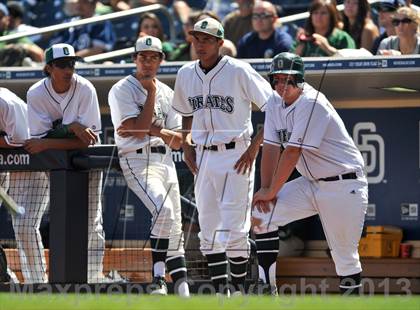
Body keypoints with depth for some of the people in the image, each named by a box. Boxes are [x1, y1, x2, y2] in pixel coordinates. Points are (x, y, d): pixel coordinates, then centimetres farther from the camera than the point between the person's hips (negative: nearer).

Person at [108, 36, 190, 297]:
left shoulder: (167, 93, 15)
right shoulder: (122, 90, -3)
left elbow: (178, 141, 10)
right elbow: (139, 128, -14)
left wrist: (153, 129, -9)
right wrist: (151, 92, -9)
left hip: (166, 161, 6)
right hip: (137, 160, -6)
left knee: (175, 227, 6)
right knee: (164, 210, -27)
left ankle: (183, 290, 9)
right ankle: (158, 279, -24)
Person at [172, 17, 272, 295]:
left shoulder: (238, 71, -10)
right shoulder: (186, 74, 8)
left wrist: (253, 147, -13)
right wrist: (186, 145, 10)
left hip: (236, 155, -6)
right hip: (204, 156, 6)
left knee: (234, 229, -9)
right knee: (208, 230, 5)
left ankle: (240, 290, 0)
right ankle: (221, 292, 12)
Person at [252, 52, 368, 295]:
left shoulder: (311, 104, -21)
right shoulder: (276, 102, 4)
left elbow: (292, 153, -21)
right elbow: (271, 148, 4)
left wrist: (271, 191, -15)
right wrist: (265, 188, -7)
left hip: (343, 186, -8)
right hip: (311, 183, 8)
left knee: (344, 256, -5)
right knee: (262, 215, -6)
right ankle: (267, 289, -5)